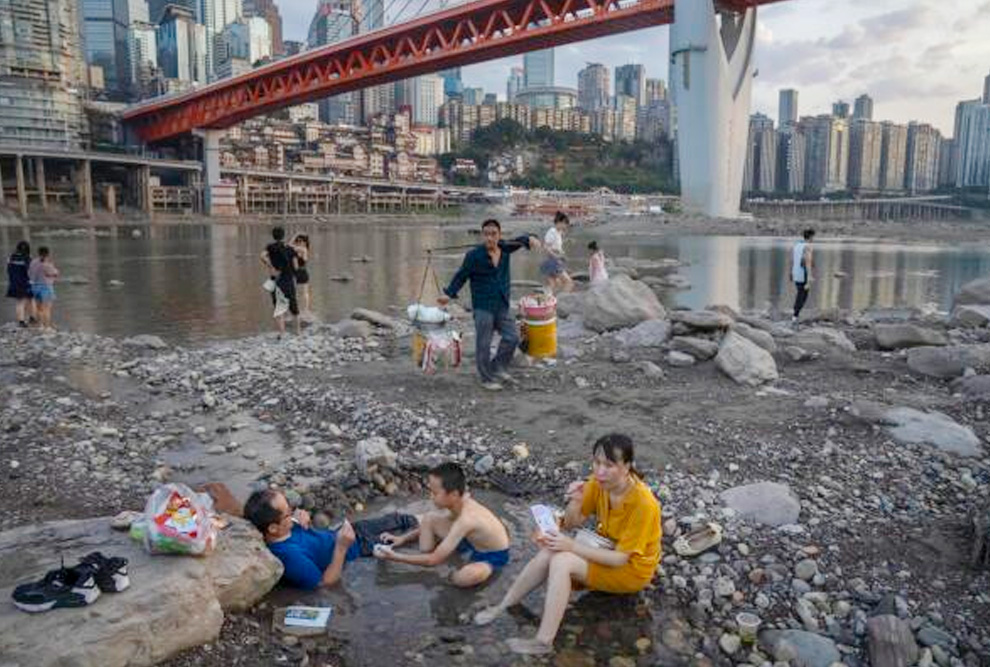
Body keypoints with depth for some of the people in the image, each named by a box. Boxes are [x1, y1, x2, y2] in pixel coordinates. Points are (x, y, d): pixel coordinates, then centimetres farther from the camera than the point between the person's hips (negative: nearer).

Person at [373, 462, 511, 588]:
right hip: (472, 542, 8)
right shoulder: (459, 501, -14)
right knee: (428, 518, -3)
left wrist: (394, 556, -29)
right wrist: (403, 538, 0)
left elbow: (434, 560, -34)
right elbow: (430, 525, 9)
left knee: (463, 578, -40)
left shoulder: (466, 519, -39)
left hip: (492, 557, -8)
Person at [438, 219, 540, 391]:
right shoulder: (474, 255, -11)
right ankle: (487, 379, 14)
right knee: (483, 344, 0)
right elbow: (461, 276, -7)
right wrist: (449, 294, -17)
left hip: (502, 306, 5)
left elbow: (517, 241, 20)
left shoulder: (504, 249, 3)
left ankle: (498, 368, 25)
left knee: (512, 337, 5)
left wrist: (529, 239, -2)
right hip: (483, 307, -5)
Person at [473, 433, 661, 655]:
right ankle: (502, 607, -4)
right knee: (547, 553, -18)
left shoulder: (643, 503, -30)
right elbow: (572, 523, -4)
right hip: (605, 550, 6)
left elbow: (620, 558, -26)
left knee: (561, 561, -26)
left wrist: (572, 546, -32)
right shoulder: (598, 482, -12)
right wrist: (575, 502, -26)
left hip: (631, 569, -6)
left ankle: (543, 642, -21)